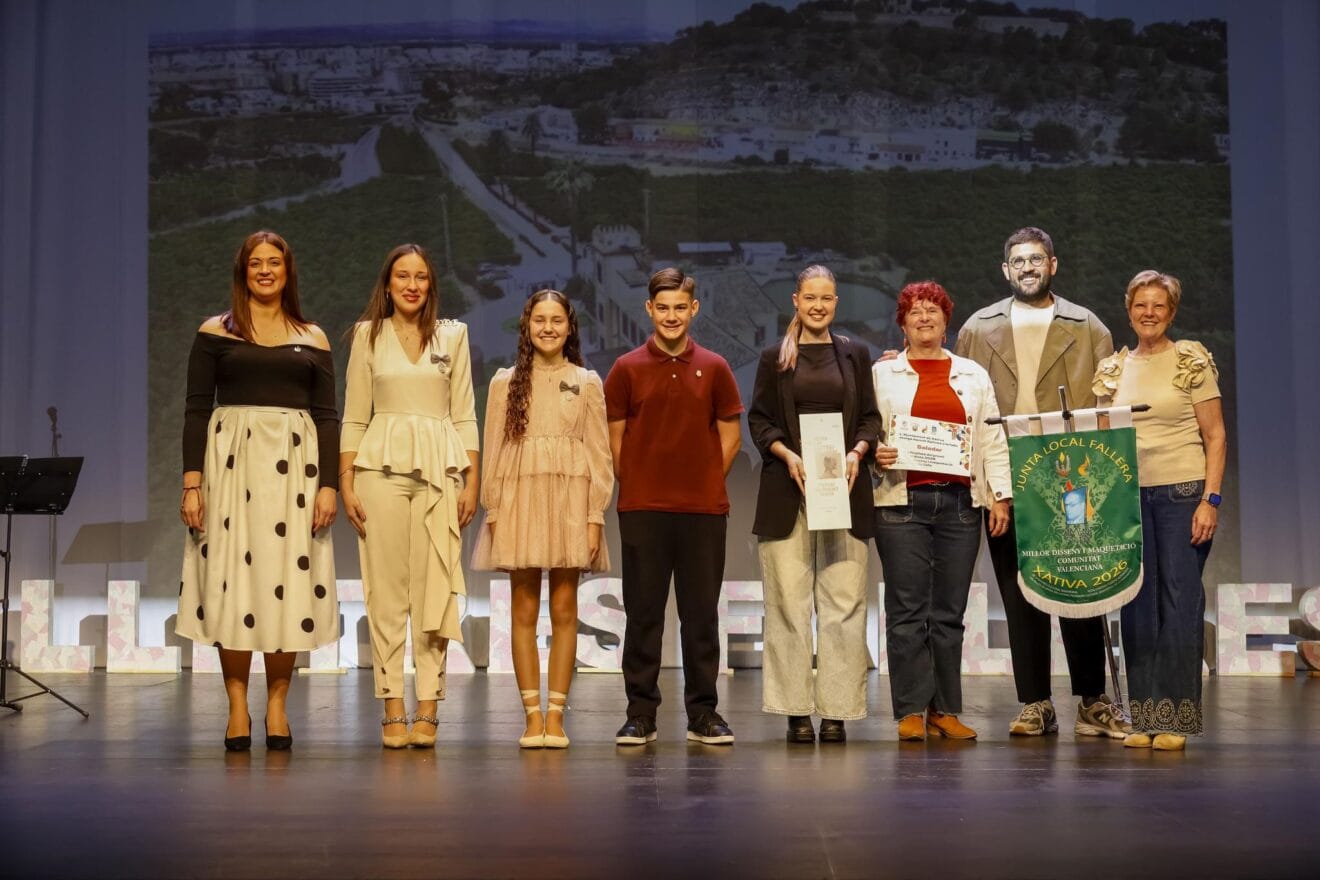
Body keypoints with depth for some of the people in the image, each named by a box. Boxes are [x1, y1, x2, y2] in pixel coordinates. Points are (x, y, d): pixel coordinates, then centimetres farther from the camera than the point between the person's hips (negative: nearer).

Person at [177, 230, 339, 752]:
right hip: (231, 460, -1)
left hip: (294, 464, 1)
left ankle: (277, 705, 7)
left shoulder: (312, 339, 10)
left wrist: (328, 485, -3)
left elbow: (327, 416, 7)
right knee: (231, 579, -3)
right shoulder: (215, 333, 7)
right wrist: (191, 483, -6)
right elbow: (196, 410, 3)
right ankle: (237, 707, 4)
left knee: (290, 582, -1)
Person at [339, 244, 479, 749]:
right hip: (381, 466, 0)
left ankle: (427, 708, 0)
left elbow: (464, 415, 10)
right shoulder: (368, 334, 10)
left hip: (439, 467, 0)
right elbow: (354, 416, 9)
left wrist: (472, 481, 2)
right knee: (386, 589, -2)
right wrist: (346, 484, 1)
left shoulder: (453, 336, 12)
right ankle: (392, 709, 2)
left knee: (435, 588, -4)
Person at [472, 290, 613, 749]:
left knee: (563, 611, 1)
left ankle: (556, 714, 5)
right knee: (524, 612, 0)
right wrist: (493, 511, -3)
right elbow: (492, 452, 6)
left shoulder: (587, 383, 7)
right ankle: (532, 715, 4)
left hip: (570, 503, 0)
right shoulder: (505, 382, 8)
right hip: (520, 500, 0)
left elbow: (600, 454, 4)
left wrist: (595, 516, -3)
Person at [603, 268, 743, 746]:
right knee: (643, 614, 3)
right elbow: (615, 438, 6)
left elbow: (730, 435, 11)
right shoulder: (627, 369, 4)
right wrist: (636, 489, 1)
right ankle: (640, 714, 10)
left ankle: (703, 714, 13)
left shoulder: (714, 368, 7)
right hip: (642, 509, -1)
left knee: (701, 615, 5)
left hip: (704, 509, 1)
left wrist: (705, 483, 4)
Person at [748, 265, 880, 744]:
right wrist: (787, 454, -10)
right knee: (789, 600, -3)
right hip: (786, 489, -1)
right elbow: (758, 419, 7)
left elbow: (871, 417, 11)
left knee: (844, 601, -3)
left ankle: (836, 711, 2)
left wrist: (856, 452, -8)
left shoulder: (855, 354, 13)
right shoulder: (775, 357, 9)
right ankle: (796, 710, 2)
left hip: (844, 489, 1)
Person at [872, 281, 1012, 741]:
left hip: (959, 501, 2)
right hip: (902, 501, -2)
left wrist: (1000, 495, 5)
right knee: (907, 609, -6)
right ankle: (912, 711, -1)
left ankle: (945, 711, 9)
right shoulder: (881, 374, 11)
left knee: (949, 612, 3)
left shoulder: (973, 375, 16)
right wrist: (874, 454, -14)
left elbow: (992, 440, 13)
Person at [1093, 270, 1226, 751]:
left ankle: (1176, 719, 3)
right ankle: (1143, 716, 10)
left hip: (1183, 493, -4)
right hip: (1129, 495, 4)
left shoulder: (1192, 361, -1)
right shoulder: (1113, 369, 10)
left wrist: (1210, 499, -10)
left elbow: (1216, 436, -3)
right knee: (1138, 605, 4)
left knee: (1180, 600, -3)